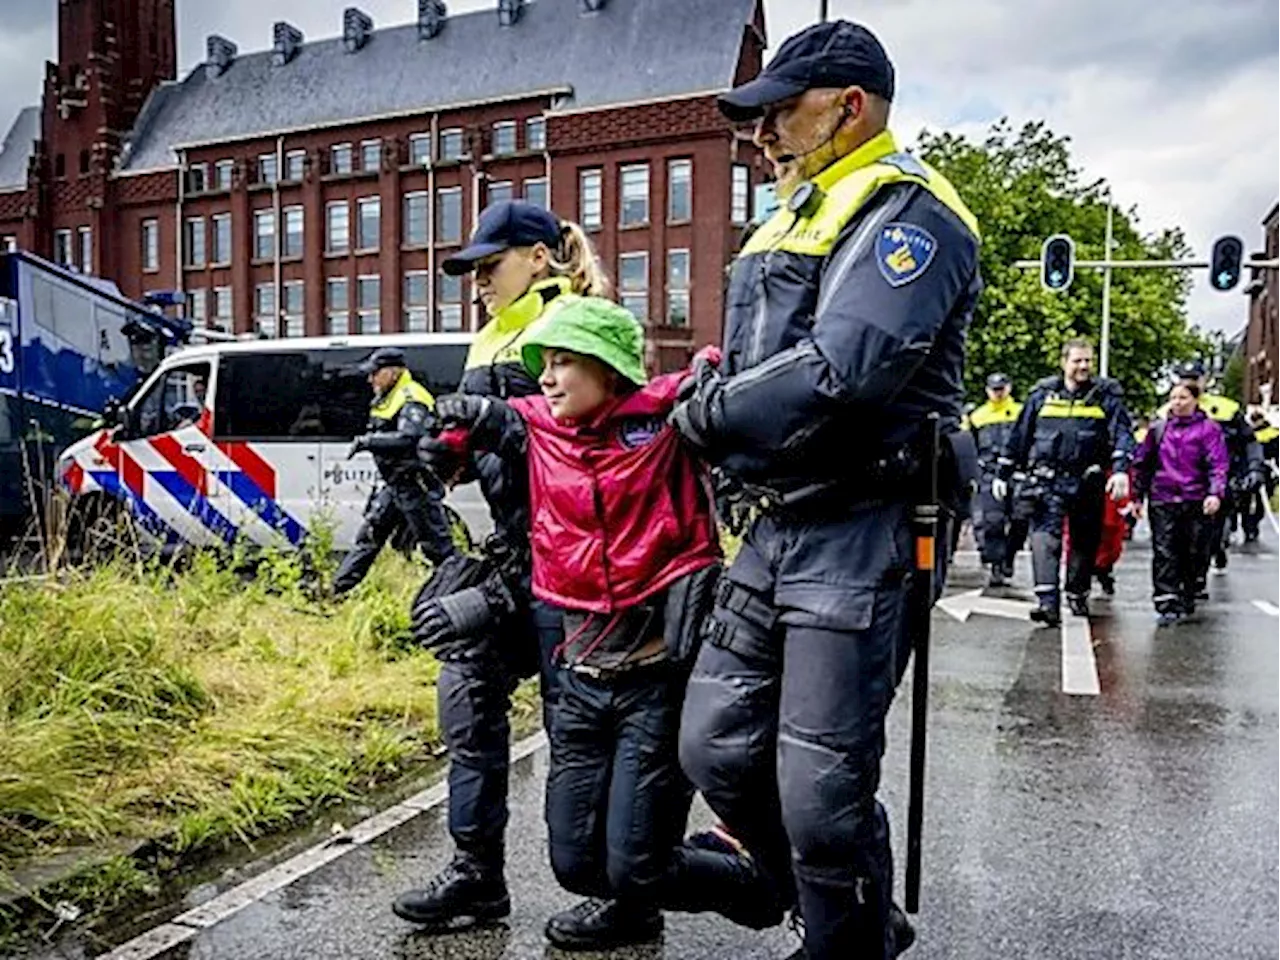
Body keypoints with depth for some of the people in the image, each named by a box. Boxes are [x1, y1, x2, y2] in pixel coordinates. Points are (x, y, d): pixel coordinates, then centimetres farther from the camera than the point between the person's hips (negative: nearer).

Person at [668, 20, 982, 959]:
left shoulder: (908, 215, -10)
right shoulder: (799, 217, 20)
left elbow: (838, 376, -24)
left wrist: (707, 416, -11)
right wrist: (714, 392, 1)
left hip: (858, 538, -9)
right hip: (776, 528, 9)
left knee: (821, 791, -2)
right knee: (716, 748, 13)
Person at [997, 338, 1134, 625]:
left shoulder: (1106, 395, 5)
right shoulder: (1043, 394, 7)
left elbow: (1122, 433, -4)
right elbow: (1019, 435, 12)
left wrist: (1121, 470, -21)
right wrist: (1003, 474, 12)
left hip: (1088, 481, 1)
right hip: (1047, 480, -1)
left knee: (1085, 541, 12)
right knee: (1046, 537, -14)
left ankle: (1078, 595, 30)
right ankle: (1048, 601, -20)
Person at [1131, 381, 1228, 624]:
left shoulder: (1209, 429, 3)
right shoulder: (1158, 429, 11)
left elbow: (1218, 465, -5)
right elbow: (1141, 463, 15)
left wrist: (1216, 493, -19)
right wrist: (1137, 496, 11)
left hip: (1196, 503, -1)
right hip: (1162, 501, 1)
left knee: (1192, 555, 8)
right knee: (1164, 554, -9)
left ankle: (1187, 602, 23)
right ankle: (1167, 605, -11)